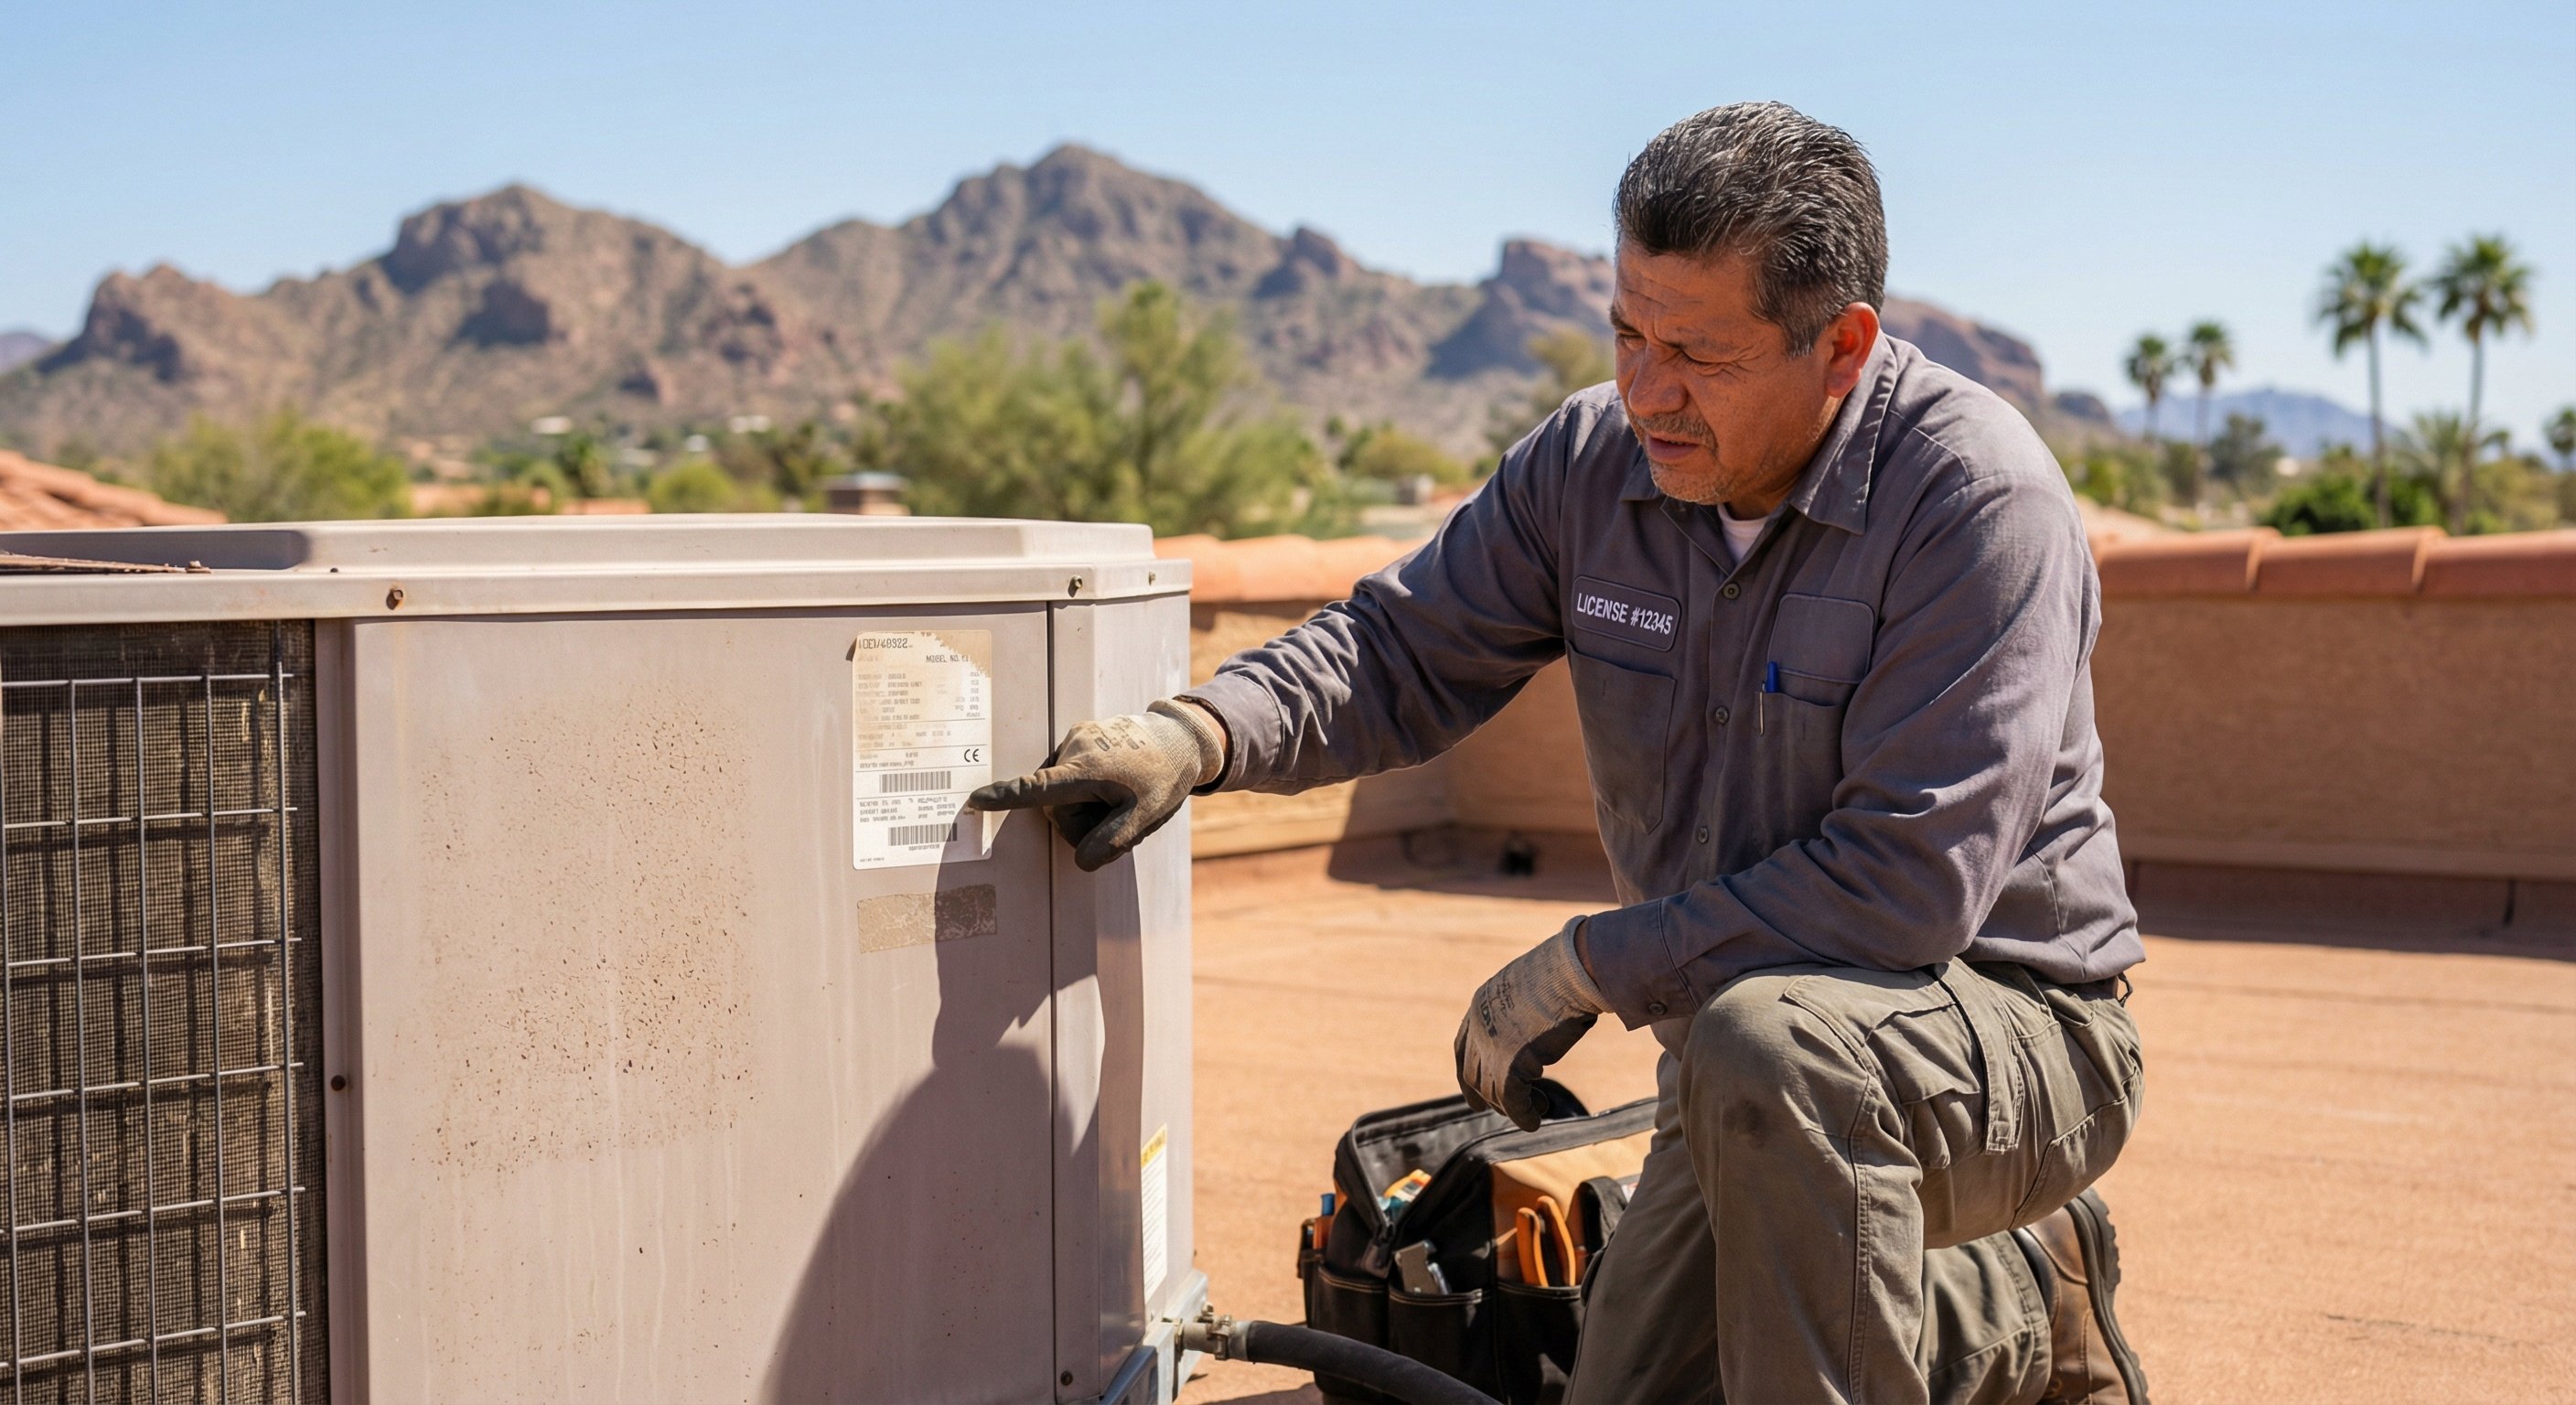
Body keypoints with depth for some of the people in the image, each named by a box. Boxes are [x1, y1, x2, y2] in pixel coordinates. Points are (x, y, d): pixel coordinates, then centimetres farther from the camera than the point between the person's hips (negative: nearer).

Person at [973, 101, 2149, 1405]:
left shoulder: (1978, 498, -23)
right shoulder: (1593, 463, -3)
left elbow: (1908, 881, -28)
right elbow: (1401, 649, 3)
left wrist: (1583, 971, -22)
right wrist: (1193, 735, -18)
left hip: (2019, 1028, -7)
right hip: (1759, 1090, 7)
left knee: (1768, 1039, -38)